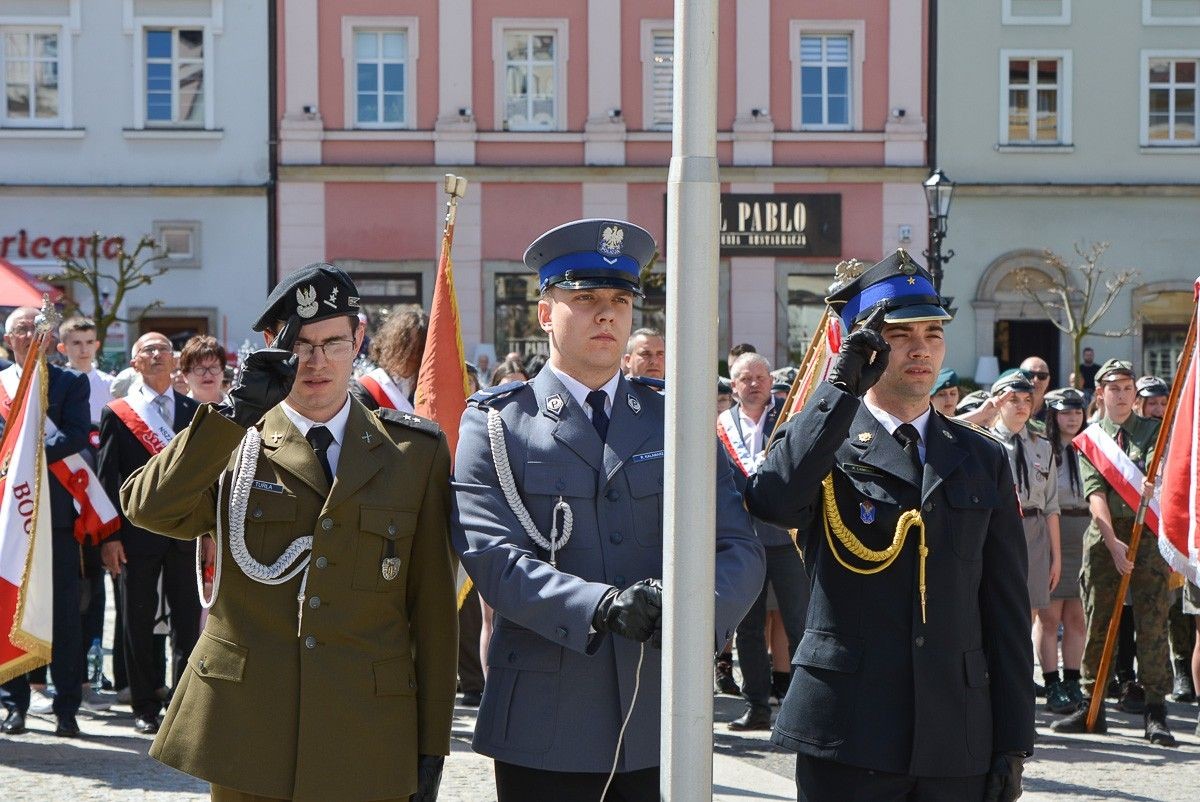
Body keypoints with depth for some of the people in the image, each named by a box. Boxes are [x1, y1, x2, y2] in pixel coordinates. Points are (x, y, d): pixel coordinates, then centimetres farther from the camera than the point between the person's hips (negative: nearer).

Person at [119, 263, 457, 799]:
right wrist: (238, 410, -20)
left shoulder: (416, 452, 6)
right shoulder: (231, 444, 5)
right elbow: (147, 507, -15)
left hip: (368, 739, 0)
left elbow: (433, 608, 6)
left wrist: (433, 741, 4)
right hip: (249, 732, 0)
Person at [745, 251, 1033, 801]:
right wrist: (841, 385, -20)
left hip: (958, 737, 3)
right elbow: (772, 503, -23)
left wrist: (1013, 743, 5)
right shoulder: (822, 440, 2)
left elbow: (1007, 613, 9)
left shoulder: (984, 460, 11)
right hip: (848, 735, -3)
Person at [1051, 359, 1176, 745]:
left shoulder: (1154, 431, 10)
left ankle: (1155, 713, -3)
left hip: (1147, 532, -1)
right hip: (1104, 536, 1)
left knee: (1152, 622, -5)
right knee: (1097, 623, 4)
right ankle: (1091, 707, 12)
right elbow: (1094, 493, -3)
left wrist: (1150, 486, -33)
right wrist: (1113, 542, -15)